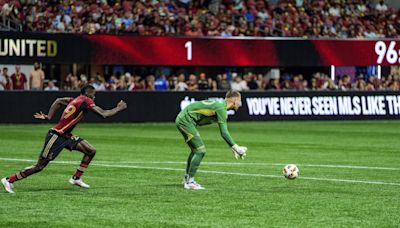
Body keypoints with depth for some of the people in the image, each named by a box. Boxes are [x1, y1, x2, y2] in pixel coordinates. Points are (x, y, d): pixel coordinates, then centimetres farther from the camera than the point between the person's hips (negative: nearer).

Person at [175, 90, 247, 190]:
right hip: (185, 120, -10)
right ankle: (189, 182, -7)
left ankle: (187, 180, 25)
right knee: (200, 150, -10)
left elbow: (224, 132, 19)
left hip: (182, 119, 10)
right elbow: (224, 133, -21)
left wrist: (233, 147, 15)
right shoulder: (221, 108, -18)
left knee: (195, 150, 19)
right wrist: (235, 147, -15)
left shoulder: (221, 104, 14)